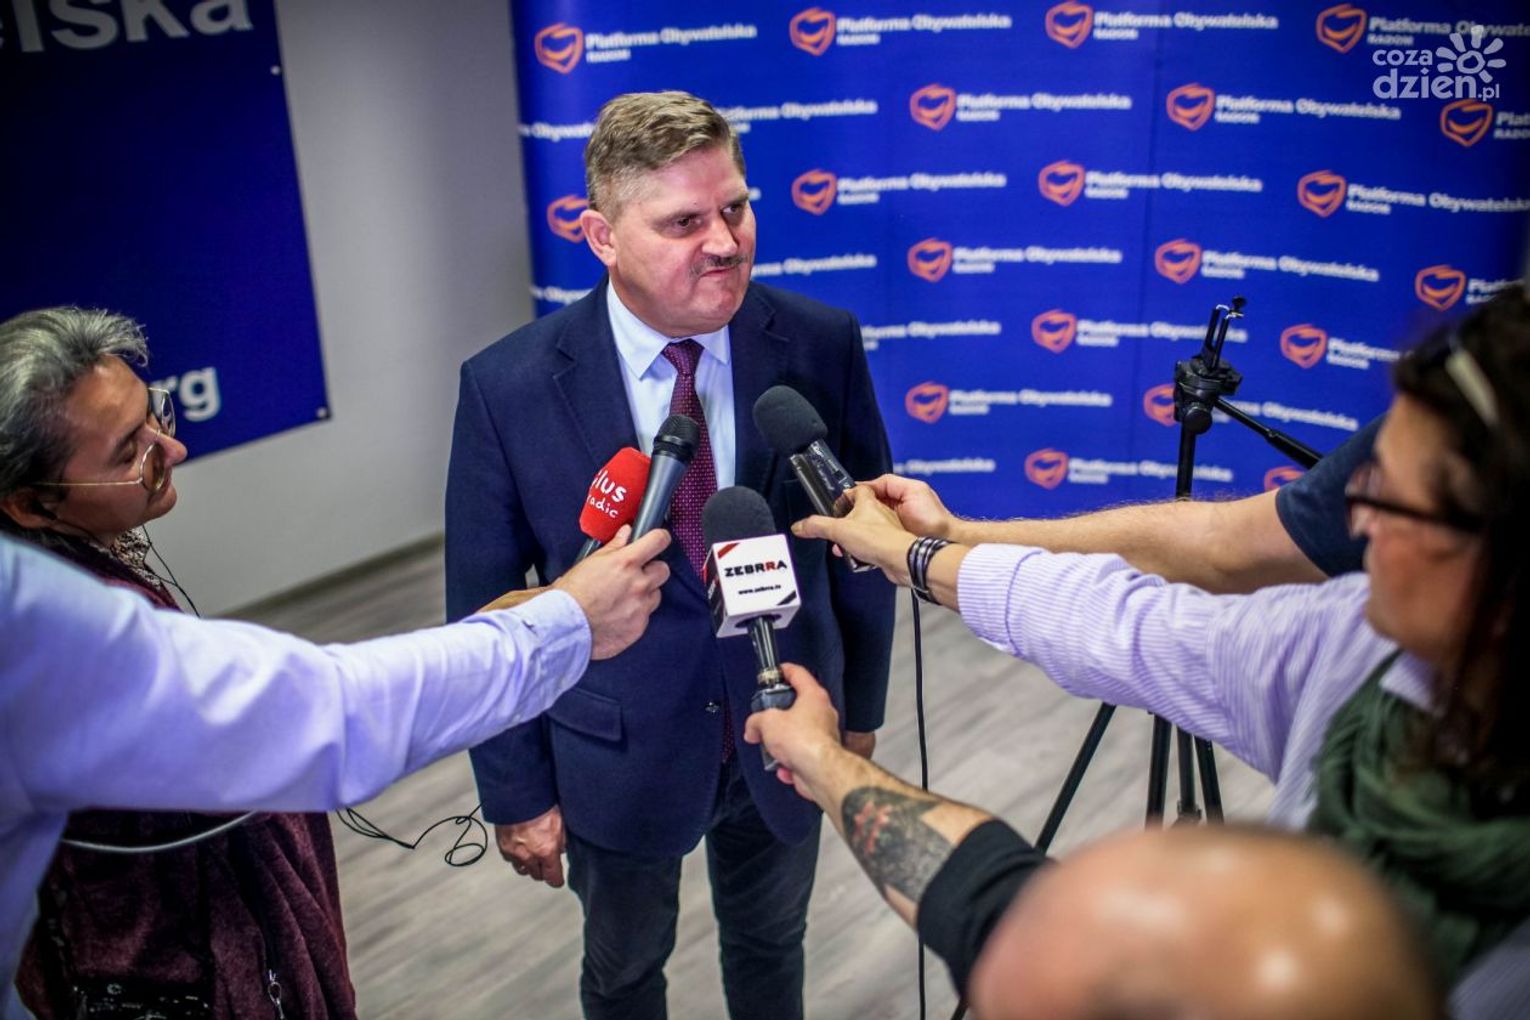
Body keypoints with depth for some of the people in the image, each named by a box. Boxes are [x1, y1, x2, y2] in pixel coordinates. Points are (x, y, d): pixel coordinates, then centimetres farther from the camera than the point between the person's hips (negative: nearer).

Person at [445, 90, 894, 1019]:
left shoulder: (821, 345, -15)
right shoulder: (508, 387, -19)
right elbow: (485, 608, -10)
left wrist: (860, 707, 4)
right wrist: (517, 792, -5)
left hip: (786, 733, 2)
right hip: (619, 753, -1)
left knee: (771, 945, 26)